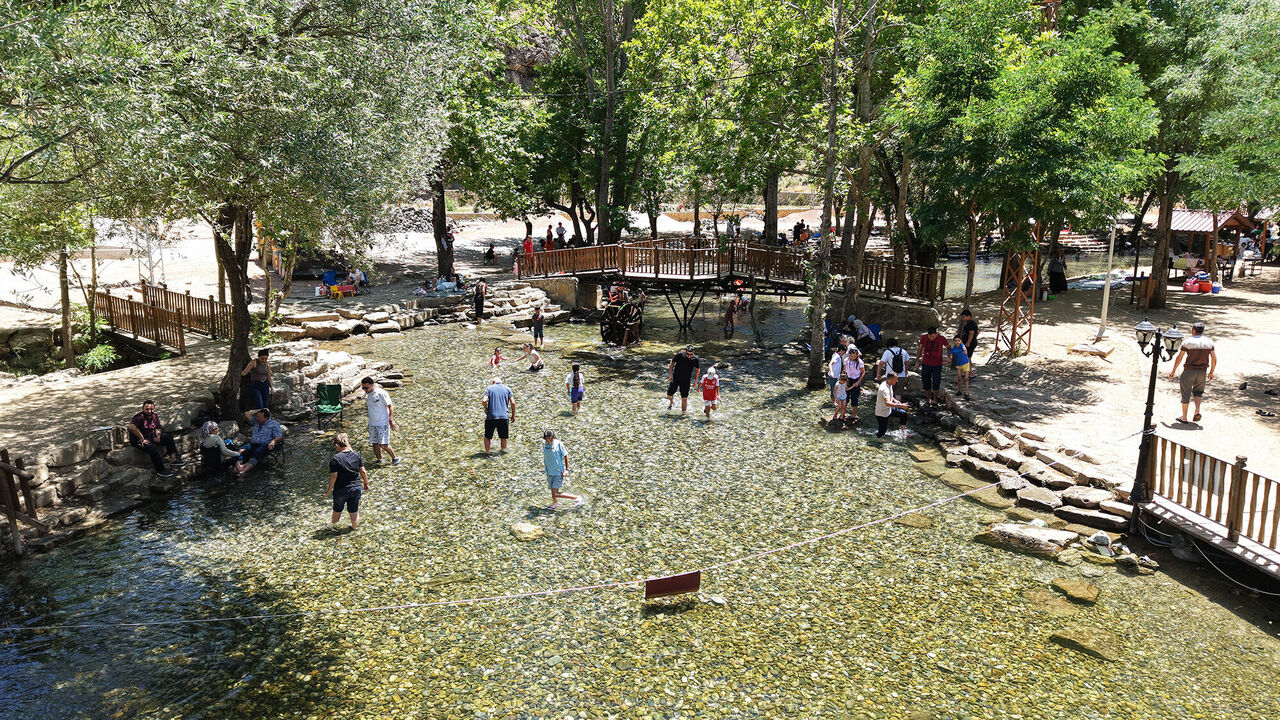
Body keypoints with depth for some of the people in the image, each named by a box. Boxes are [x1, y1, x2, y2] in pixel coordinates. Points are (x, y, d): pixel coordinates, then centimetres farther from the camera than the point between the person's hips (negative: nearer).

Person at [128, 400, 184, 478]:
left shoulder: (155, 417, 5)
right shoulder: (139, 417, -21)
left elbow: (158, 428, 16)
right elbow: (132, 427, -39)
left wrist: (158, 435, -7)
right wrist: (142, 439, -34)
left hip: (151, 436, 8)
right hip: (138, 440, -8)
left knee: (168, 437, 0)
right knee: (152, 448, -33)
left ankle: (174, 459, -2)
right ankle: (160, 470, -25)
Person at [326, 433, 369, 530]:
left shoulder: (335, 459, -19)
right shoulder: (356, 455, -5)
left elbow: (333, 476, -17)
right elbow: (363, 471, 0)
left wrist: (329, 490, -6)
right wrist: (366, 483, 15)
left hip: (341, 490, -2)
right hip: (356, 488, 2)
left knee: (337, 510, 23)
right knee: (354, 510, 16)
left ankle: (333, 523, 45)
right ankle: (355, 526, 27)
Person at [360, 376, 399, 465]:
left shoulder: (381, 393, -18)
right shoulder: (367, 394, 3)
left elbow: (390, 406, -13)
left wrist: (391, 420, -16)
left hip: (383, 423, -7)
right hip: (372, 423, 7)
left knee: (383, 444, -10)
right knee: (375, 443, 7)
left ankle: (395, 458, 8)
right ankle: (379, 460, 24)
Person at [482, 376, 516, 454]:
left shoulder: (489, 388, 5)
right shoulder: (507, 389, 9)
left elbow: (484, 401, -9)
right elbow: (513, 403, 2)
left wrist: (486, 409, 9)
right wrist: (513, 415, 10)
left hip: (491, 416, -1)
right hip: (504, 416, 1)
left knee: (487, 436, 13)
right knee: (503, 437, 15)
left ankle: (487, 452, 14)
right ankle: (504, 450, 23)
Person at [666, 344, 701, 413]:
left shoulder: (695, 359, -11)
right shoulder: (680, 354, -15)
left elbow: (698, 369, 6)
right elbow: (672, 363, -2)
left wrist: (696, 379, -1)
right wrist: (670, 374, -9)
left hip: (686, 380, 0)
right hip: (675, 378, 0)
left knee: (684, 398, -1)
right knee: (669, 394, 2)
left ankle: (683, 412, 14)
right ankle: (671, 402, 36)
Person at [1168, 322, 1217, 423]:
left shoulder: (1187, 342, -6)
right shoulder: (1209, 342, 4)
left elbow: (1179, 358, -6)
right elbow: (1214, 359, 5)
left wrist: (1173, 371, 3)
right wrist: (1211, 372, 16)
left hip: (1189, 370, -3)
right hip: (1202, 372, 3)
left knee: (1186, 394, 6)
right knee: (1198, 392, 21)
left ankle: (1184, 418, 12)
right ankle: (1197, 411, 0)